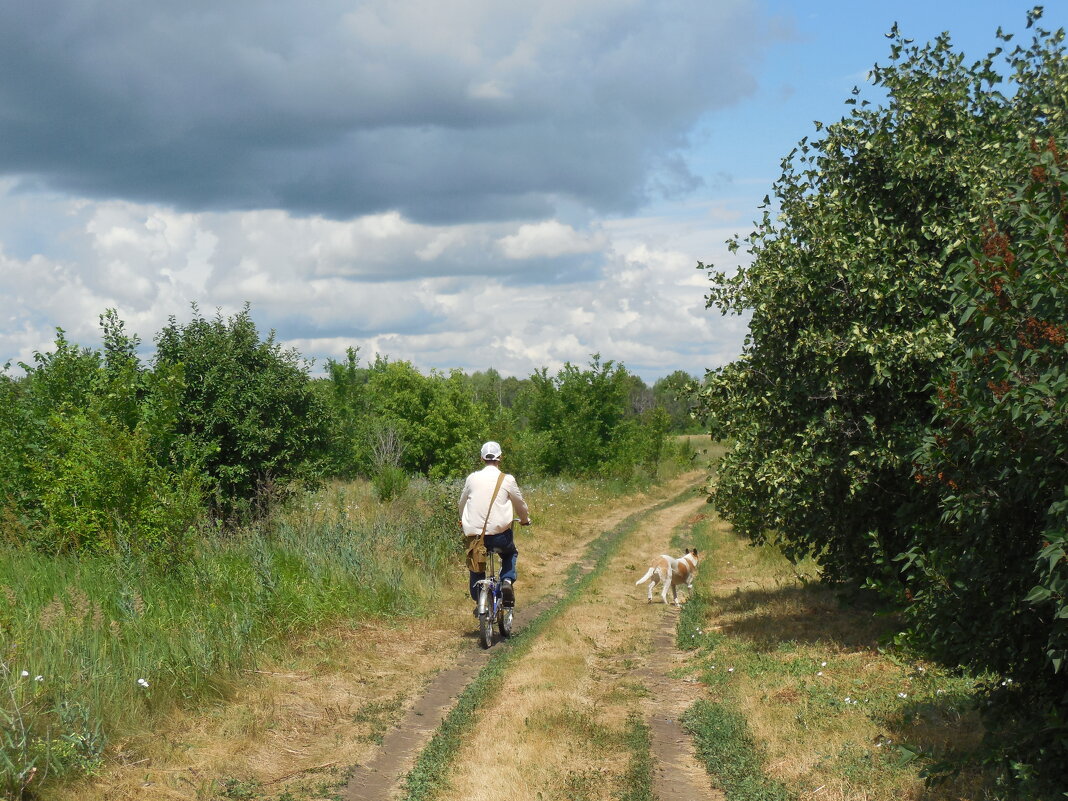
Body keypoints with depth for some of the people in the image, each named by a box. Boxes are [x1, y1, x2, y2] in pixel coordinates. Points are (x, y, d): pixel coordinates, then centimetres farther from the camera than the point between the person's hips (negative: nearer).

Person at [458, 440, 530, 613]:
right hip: (500, 533, -1)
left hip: (475, 532, 1)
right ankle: (507, 581, 4)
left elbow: (462, 502, 19)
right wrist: (525, 519, 32)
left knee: (475, 565, 23)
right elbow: (520, 503, 10)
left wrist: (463, 520, 39)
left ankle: (479, 600, 16)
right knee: (510, 554, 28)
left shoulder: (472, 478, 4)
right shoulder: (507, 480, -1)